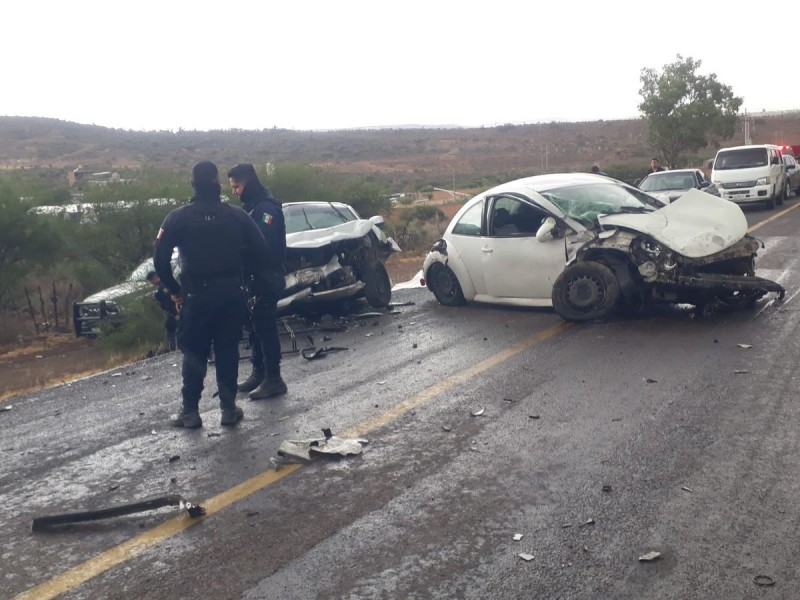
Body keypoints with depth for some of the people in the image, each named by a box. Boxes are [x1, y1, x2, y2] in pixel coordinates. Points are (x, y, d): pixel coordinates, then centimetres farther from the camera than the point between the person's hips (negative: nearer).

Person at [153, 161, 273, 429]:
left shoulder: (178, 217, -3)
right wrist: (256, 281, 10)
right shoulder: (237, 215, 0)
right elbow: (260, 251, -1)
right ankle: (229, 408, 14)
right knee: (227, 352, 10)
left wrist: (174, 290, 3)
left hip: (197, 296, -1)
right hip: (231, 293, 1)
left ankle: (190, 411, 11)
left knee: (194, 353, 9)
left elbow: (160, 258, -8)